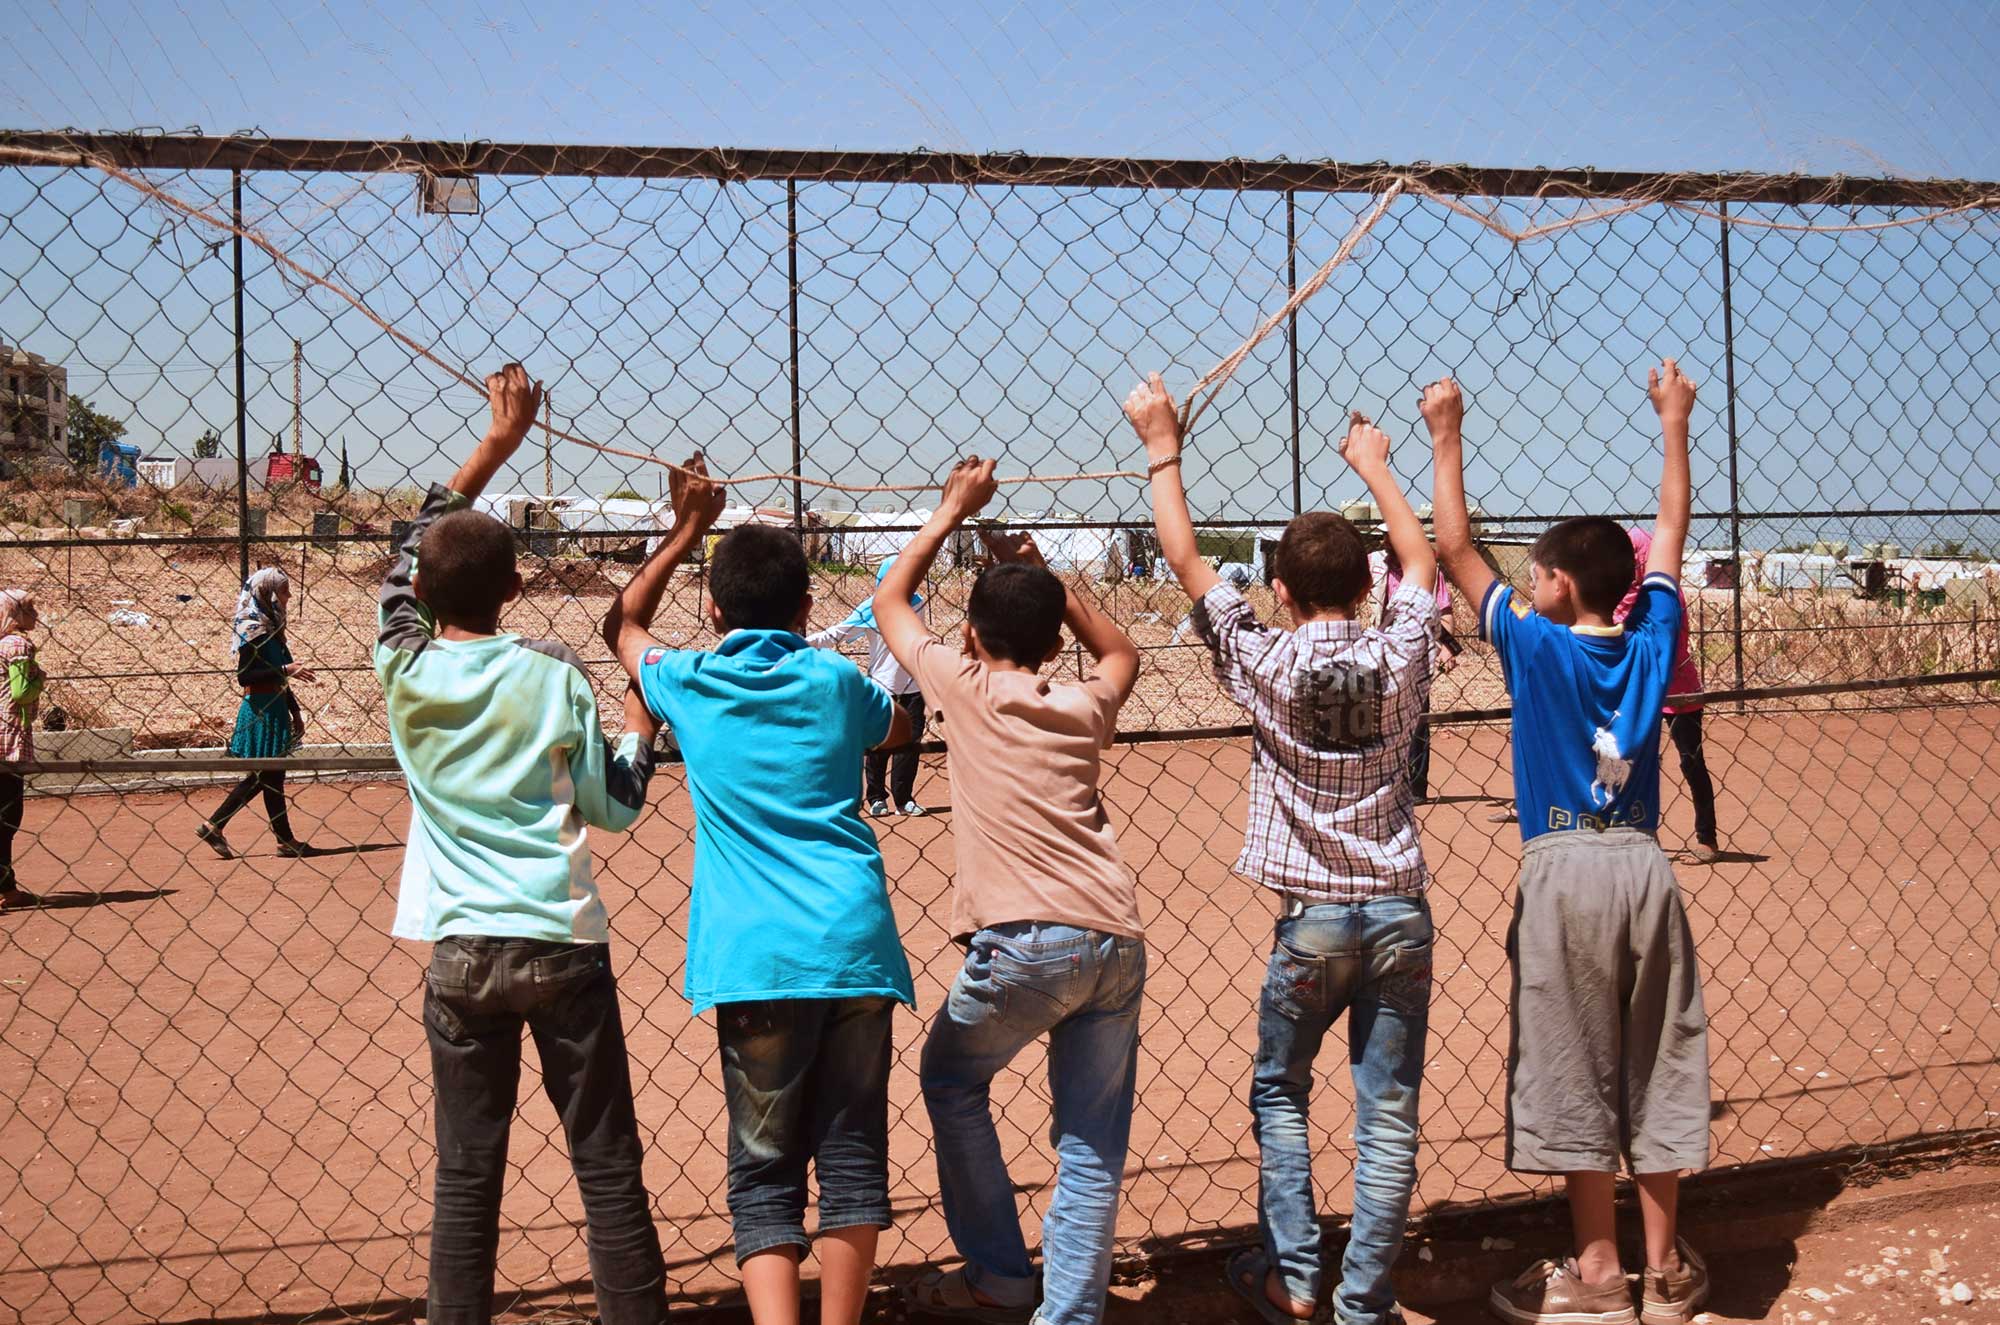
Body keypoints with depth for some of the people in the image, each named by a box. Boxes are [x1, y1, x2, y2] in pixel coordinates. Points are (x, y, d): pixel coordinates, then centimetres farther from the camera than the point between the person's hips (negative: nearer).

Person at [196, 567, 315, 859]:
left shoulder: (271, 627, 15)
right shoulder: (254, 629, -14)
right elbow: (244, 676, -20)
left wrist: (295, 711, 20)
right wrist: (286, 670, -23)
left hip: (275, 707, 10)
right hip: (261, 710, -10)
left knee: (261, 777, 13)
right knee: (271, 777, -1)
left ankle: (213, 826, 17)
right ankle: (286, 840, 7)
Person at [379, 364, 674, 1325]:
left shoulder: (404, 671, 0)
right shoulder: (554, 676, -5)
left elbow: (410, 561, 17)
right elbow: (614, 806, 1)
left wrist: (496, 444, 20)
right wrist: (643, 719, 16)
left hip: (460, 951, 2)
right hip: (561, 948, -2)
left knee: (466, 1175, 8)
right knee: (608, 1169, 5)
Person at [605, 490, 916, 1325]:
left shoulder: (689, 684, 7)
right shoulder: (836, 682, 10)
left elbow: (622, 625, 29)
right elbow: (900, 729, 34)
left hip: (757, 958, -1)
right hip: (855, 942, 1)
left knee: (764, 1171, 4)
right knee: (851, 1154, 10)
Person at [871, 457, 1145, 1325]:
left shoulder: (965, 687, 5)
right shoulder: (1085, 707, 14)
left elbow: (889, 601, 22)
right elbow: (1119, 651, 40)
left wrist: (953, 510, 30)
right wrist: (1039, 572, 34)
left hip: (1025, 942, -4)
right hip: (1116, 938, 4)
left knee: (952, 1081, 19)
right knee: (1093, 1139, 10)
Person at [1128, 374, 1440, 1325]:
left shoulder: (1266, 667, -8)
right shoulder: (1398, 660, -1)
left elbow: (1186, 563, -1)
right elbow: (1422, 564, 18)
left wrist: (1164, 450, 8)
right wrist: (1375, 468, 30)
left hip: (1313, 917, -2)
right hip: (1400, 913, 2)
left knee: (1279, 1094, 18)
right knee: (1389, 1116, 6)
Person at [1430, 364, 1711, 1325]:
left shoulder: (1534, 645, -8)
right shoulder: (1651, 642, 3)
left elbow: (1452, 549, -5)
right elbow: (1669, 536, 17)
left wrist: (1447, 439, 1)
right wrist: (1674, 426, 24)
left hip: (1564, 870, -4)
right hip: (1643, 865, 5)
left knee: (1575, 1075, 3)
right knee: (1653, 1070, 11)